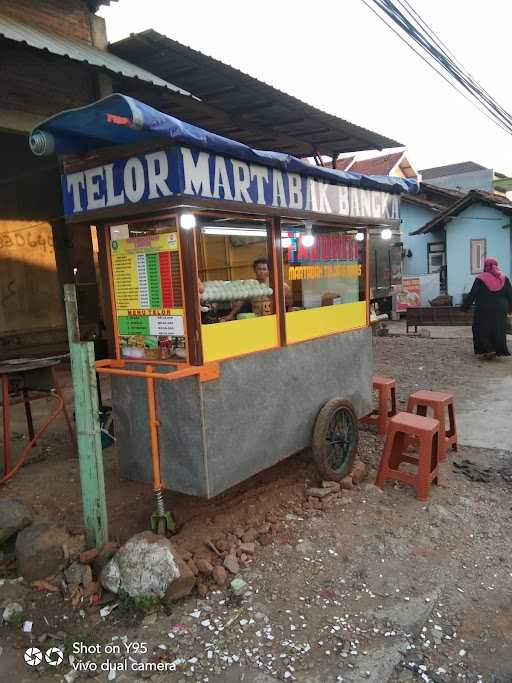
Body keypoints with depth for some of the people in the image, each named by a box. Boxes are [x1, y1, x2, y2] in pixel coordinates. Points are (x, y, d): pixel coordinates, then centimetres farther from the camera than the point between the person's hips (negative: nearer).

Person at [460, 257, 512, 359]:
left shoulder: (480, 279, -9)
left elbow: (472, 295, -9)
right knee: (497, 330, 12)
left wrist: (465, 307, -2)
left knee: (482, 331, 5)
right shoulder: (504, 279, 3)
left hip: (484, 311, -4)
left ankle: (489, 349, -8)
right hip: (500, 311, 4)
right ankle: (498, 351, 14)